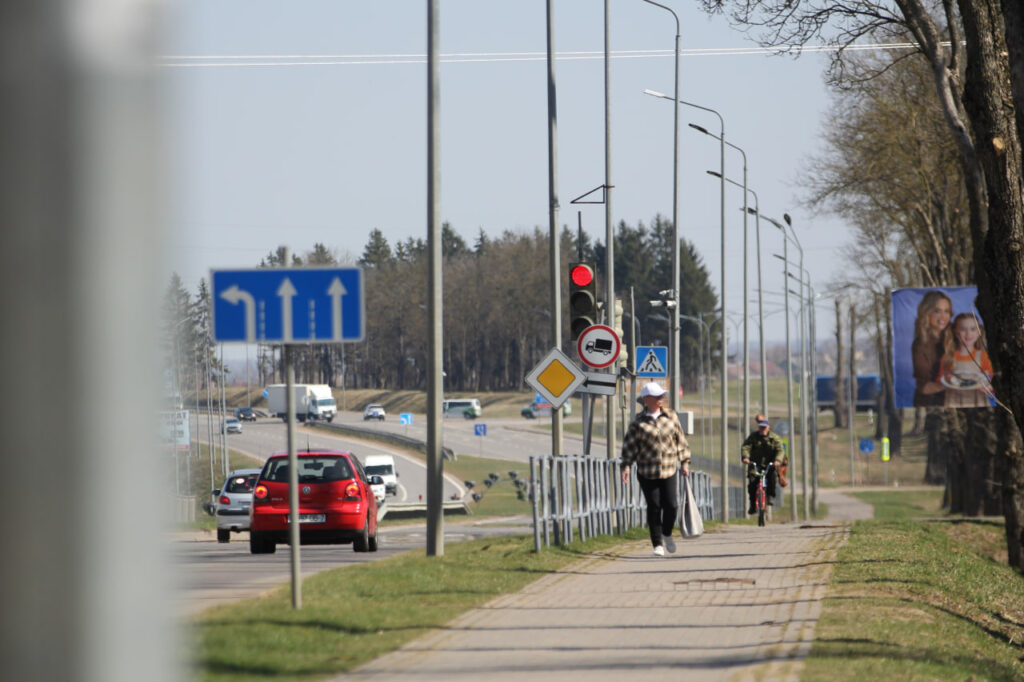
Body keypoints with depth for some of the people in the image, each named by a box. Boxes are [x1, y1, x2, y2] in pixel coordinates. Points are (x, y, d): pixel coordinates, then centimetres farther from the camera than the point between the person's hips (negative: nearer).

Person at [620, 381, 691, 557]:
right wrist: (626, 466, -9)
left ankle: (667, 534, 23)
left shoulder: (671, 417, 5)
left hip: (669, 470, 2)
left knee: (671, 505, -5)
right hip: (647, 473, -2)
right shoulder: (638, 422, -2)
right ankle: (658, 544, 6)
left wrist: (685, 462, 11)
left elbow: (680, 440, 12)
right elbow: (629, 445, 0)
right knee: (654, 507, -2)